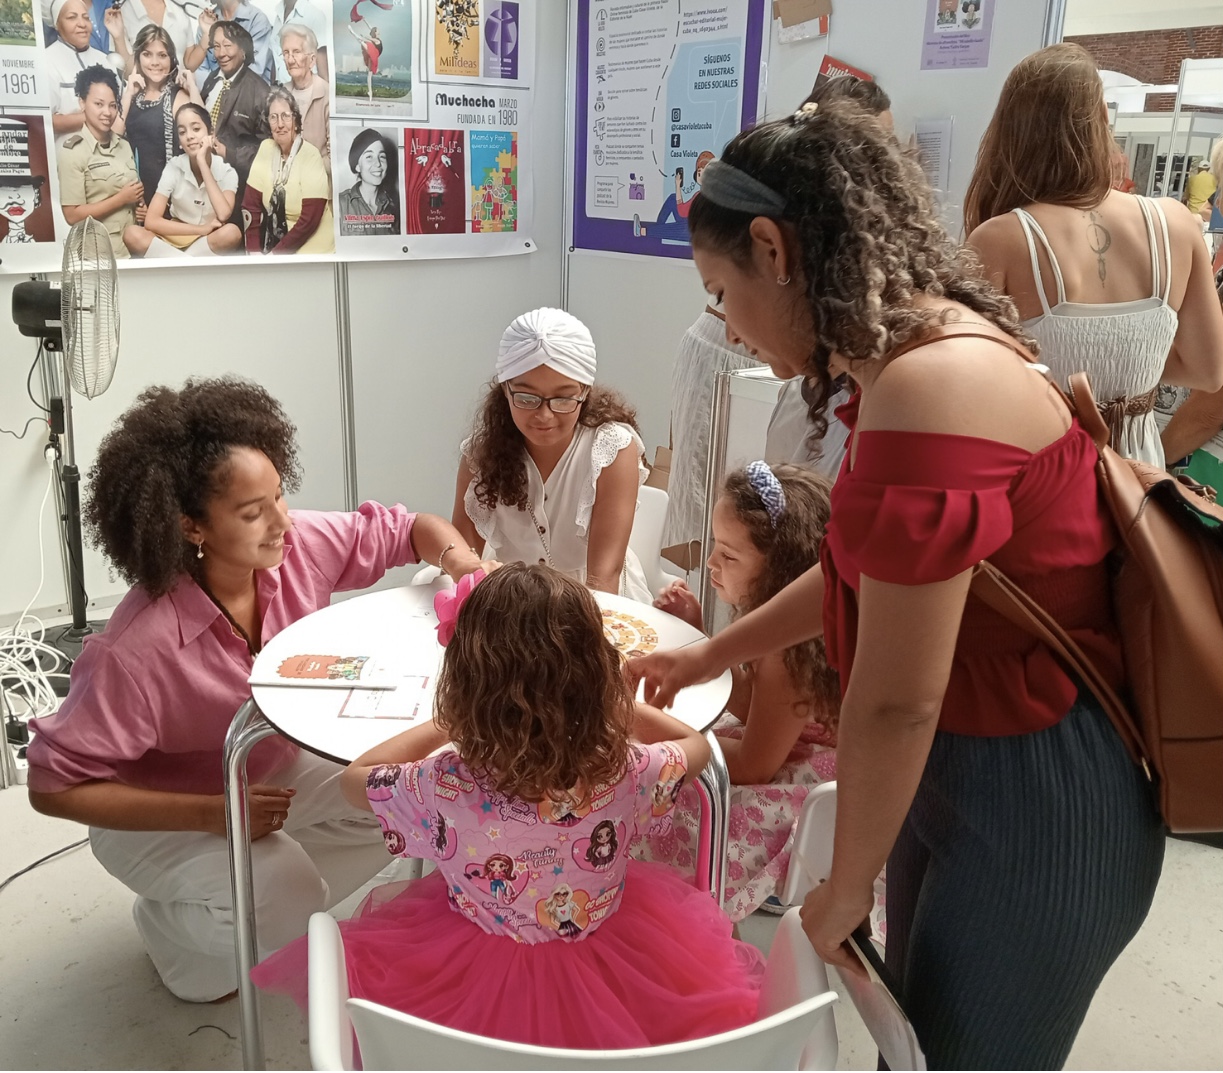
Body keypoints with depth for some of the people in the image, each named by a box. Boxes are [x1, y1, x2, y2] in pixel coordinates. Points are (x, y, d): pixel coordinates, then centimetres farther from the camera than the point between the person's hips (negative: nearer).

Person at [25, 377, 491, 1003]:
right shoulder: (138, 650, -36)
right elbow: (52, 785, -26)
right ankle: (171, 926, 7)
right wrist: (210, 814, -32)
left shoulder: (300, 546, -22)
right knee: (285, 895, -29)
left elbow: (409, 529, -7)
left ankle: (272, 909, 12)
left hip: (273, 768, 6)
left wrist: (463, 563, -30)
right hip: (158, 812, -6)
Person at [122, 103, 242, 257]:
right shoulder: (173, 167, -5)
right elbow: (151, 221, -14)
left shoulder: (226, 172, -6)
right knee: (132, 234, -28)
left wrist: (202, 162, -22)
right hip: (175, 241, 1)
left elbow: (223, 215, -27)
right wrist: (202, 229, -22)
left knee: (231, 233, -35)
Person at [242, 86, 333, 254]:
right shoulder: (266, 148, 2)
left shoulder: (311, 157, -12)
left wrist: (273, 255, -16)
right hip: (272, 241, 4)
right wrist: (254, 251, -11)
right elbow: (251, 206, 1)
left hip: (308, 248, -4)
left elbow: (308, 221, -16)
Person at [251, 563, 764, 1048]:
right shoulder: (626, 774, -27)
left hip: (474, 990, 0)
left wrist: (444, 723, 1)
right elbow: (696, 745, -2)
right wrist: (609, 701, 7)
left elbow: (355, 777, -7)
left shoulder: (442, 788, -31)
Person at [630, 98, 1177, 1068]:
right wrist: (709, 656, 23)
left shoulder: (929, 389, -29)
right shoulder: (930, 351, 3)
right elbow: (867, 572, 15)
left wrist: (845, 890, -8)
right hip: (957, 766, 9)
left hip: (1037, 807, -9)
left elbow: (896, 702, -24)